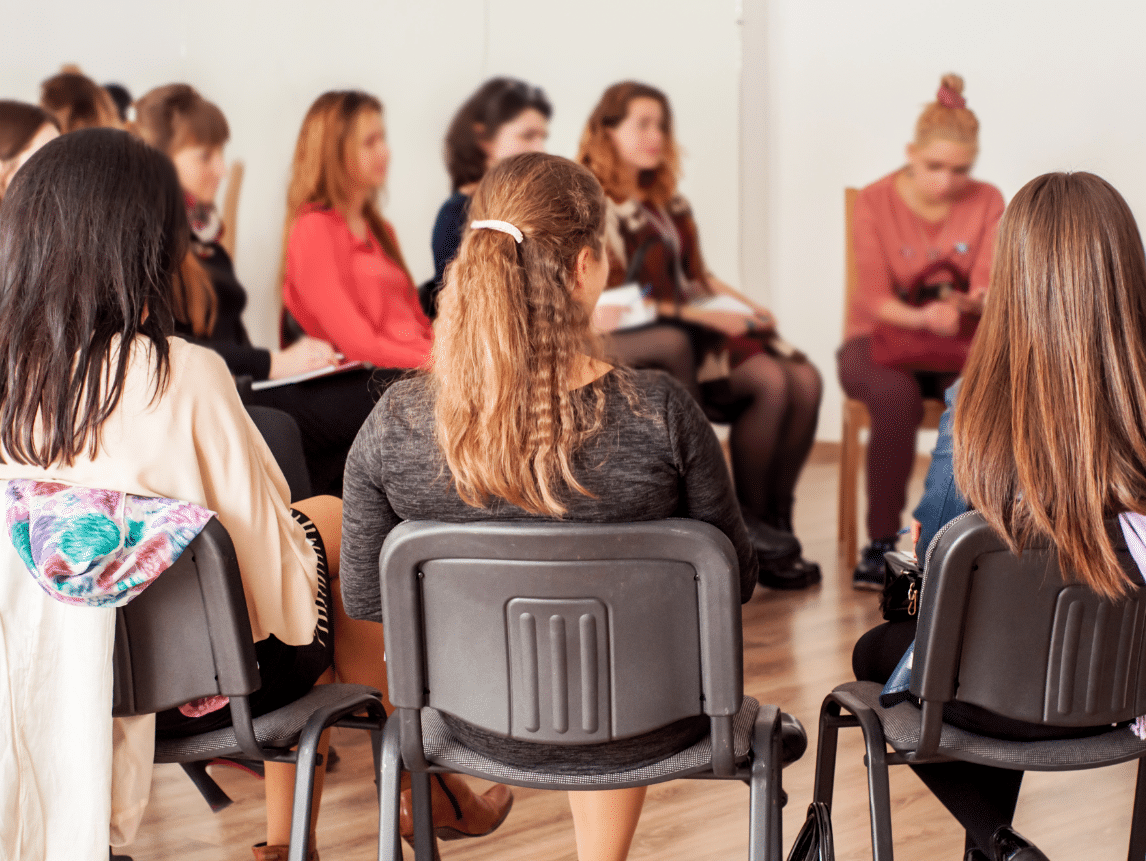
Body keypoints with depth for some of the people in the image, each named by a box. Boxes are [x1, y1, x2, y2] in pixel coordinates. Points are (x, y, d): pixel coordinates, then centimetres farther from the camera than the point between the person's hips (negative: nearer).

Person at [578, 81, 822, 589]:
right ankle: (750, 527, -14)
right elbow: (611, 302, -13)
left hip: (703, 323, 8)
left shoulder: (667, 202, 22)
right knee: (770, 382, -28)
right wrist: (703, 316, -17)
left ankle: (776, 521, -13)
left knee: (805, 380, -17)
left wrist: (743, 304, 4)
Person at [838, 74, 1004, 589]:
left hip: (960, 344, 2)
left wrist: (971, 302, -29)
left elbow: (988, 287, -4)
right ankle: (881, 544, -25)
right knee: (896, 397, -37)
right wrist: (921, 317, -33)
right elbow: (876, 298, -12)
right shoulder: (876, 202, -4)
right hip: (881, 339, -2)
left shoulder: (987, 203, 3)